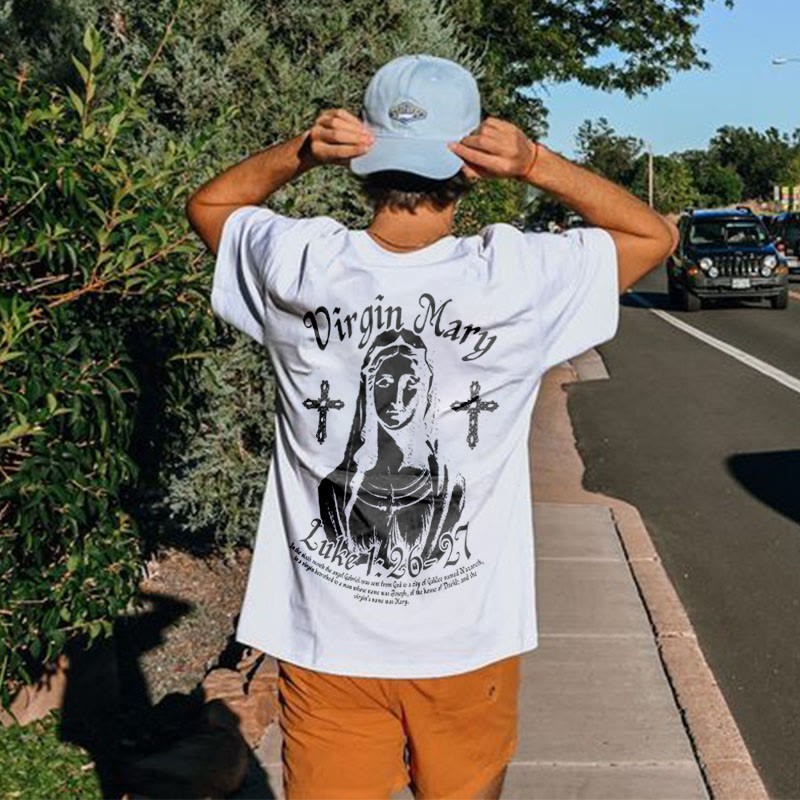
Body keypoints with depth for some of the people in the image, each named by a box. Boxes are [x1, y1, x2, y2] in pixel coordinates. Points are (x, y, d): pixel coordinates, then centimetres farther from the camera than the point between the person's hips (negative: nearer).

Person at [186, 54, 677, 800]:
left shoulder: (298, 266, -13)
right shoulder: (518, 278, -16)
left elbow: (206, 204, 10)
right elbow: (656, 234, 3)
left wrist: (298, 151, -8)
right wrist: (536, 163, -11)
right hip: (468, 643, 0)